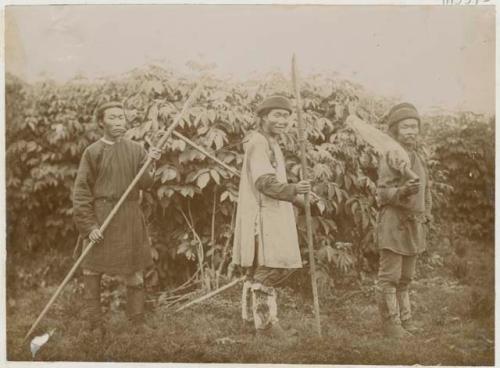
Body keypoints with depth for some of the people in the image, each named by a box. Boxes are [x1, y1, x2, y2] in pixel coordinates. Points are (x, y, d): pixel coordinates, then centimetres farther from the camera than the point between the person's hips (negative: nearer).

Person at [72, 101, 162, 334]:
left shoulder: (136, 150, 4)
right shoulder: (93, 152, -4)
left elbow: (143, 184, -2)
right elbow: (81, 192, -5)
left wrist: (150, 164, -20)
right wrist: (89, 225, -11)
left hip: (130, 219, 3)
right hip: (100, 218, -2)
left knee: (135, 273, 9)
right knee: (92, 272, 6)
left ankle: (137, 322, 23)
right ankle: (93, 325, 21)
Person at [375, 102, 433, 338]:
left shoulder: (420, 156, 13)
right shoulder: (390, 157, -12)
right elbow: (382, 192, -16)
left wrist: (427, 213, 17)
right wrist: (402, 191, -34)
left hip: (414, 224, 8)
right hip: (394, 223, -8)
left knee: (406, 277, 17)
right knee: (389, 276, -1)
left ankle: (404, 318, 27)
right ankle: (390, 322, 7)